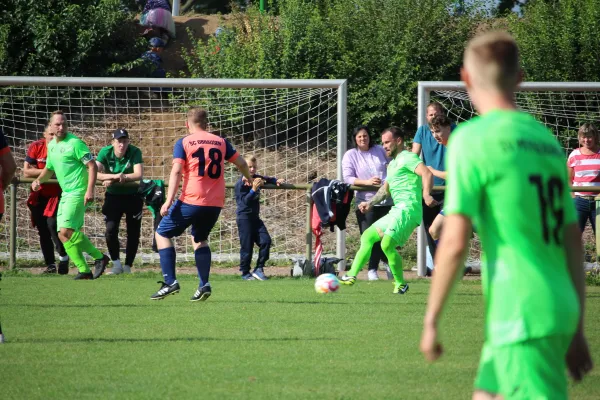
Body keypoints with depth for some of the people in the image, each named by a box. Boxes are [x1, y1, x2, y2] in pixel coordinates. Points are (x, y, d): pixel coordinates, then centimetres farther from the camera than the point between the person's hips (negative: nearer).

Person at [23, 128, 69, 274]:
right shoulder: (36, 147, -8)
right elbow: (26, 172, -10)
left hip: (57, 194, -3)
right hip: (39, 195, 3)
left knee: (52, 224, -21)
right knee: (43, 230, 6)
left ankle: (63, 258, -6)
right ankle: (50, 265, 15)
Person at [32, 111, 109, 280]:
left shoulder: (75, 143, -10)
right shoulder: (51, 145, 14)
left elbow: (92, 166, -12)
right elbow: (49, 169, 29)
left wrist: (90, 190, -21)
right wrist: (39, 180, 9)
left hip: (77, 192, -9)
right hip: (65, 194, 9)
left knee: (66, 231, -19)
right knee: (63, 234, 3)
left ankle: (99, 257, -8)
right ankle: (84, 270, 6)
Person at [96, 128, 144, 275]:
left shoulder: (135, 152, -17)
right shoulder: (105, 152, -13)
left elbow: (139, 175, -27)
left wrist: (112, 179, -31)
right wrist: (114, 176, -35)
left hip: (133, 196, 0)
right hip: (113, 196, 0)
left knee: (133, 232, 3)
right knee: (111, 230, -12)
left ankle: (128, 266, 16)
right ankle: (116, 264, 4)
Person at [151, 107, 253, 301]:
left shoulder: (184, 143, 0)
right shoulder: (221, 142, 12)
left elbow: (176, 171, -10)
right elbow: (241, 163, 18)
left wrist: (169, 200, -15)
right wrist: (249, 179, 40)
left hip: (192, 200, -5)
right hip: (216, 203, 5)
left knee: (163, 234, 10)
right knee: (200, 239, 26)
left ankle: (170, 282, -3)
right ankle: (204, 284, 10)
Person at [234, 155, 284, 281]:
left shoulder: (256, 178, 8)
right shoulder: (241, 183, -13)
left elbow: (267, 180, 30)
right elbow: (245, 200, -20)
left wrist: (276, 181, 13)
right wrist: (253, 189, -30)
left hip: (255, 217, 7)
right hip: (244, 217, -7)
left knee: (265, 241, -5)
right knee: (247, 246, -4)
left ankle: (259, 269, 2)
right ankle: (245, 273, 8)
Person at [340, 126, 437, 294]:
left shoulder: (407, 158, -7)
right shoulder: (392, 163, 25)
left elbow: (427, 173, -22)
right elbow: (386, 189, 36)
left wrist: (426, 194, -37)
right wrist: (370, 203, 25)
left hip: (407, 209, -11)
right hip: (396, 210, 11)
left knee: (387, 244, -23)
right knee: (367, 237, 13)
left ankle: (401, 284, -10)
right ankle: (352, 276, 14)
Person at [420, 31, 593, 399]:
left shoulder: (473, 138, -7)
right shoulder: (548, 141, 13)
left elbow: (455, 242, -12)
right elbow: (574, 243, 15)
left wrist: (431, 321, -3)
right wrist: (577, 330, 20)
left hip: (521, 316, -8)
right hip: (560, 310, 8)